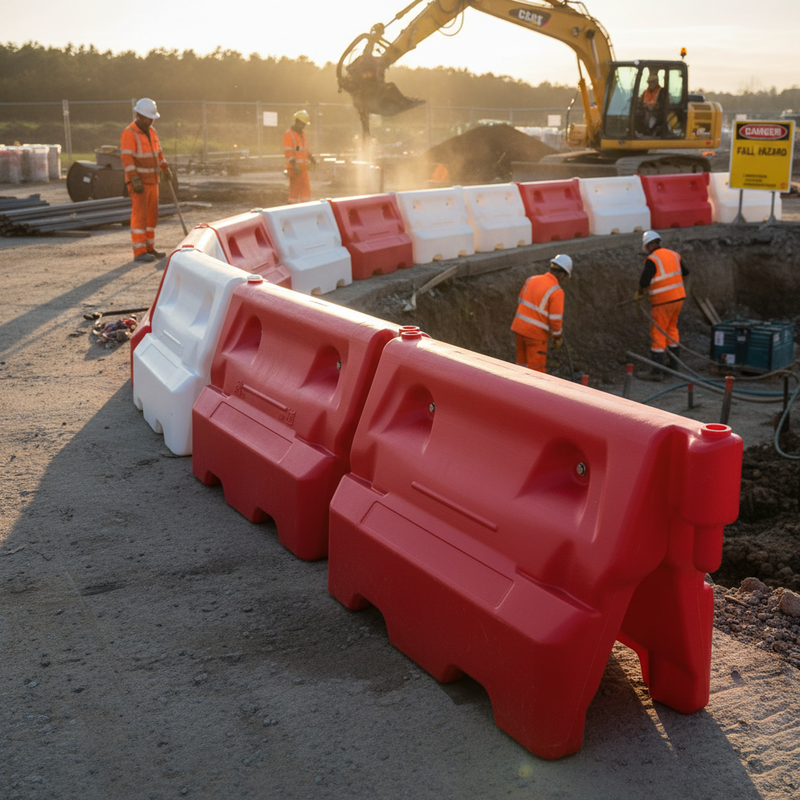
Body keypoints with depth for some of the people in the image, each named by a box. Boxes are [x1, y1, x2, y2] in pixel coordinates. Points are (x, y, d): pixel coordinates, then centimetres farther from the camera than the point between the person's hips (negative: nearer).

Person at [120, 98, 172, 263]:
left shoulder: (151, 131, 11)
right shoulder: (129, 133, -15)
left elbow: (158, 151, 24)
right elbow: (127, 158, -23)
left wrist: (166, 169, 25)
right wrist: (135, 179, -31)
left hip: (152, 180, 8)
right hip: (138, 182, -8)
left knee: (152, 215, 10)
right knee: (139, 215, -10)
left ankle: (149, 249, 18)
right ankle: (139, 252, -10)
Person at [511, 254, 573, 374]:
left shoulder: (532, 279, 3)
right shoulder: (557, 292, -16)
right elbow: (555, 319, -15)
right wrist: (558, 337, 2)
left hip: (519, 327, 7)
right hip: (536, 333, -7)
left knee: (523, 363, 21)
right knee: (537, 369, 4)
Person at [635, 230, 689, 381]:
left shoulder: (652, 260, -15)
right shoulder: (674, 255, 9)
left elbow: (644, 281, -17)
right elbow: (685, 273, 23)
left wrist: (639, 293, 4)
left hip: (663, 301, -8)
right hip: (678, 297, 8)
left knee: (657, 333, -5)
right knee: (671, 328, 24)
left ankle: (657, 371, -6)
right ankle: (673, 359, 35)